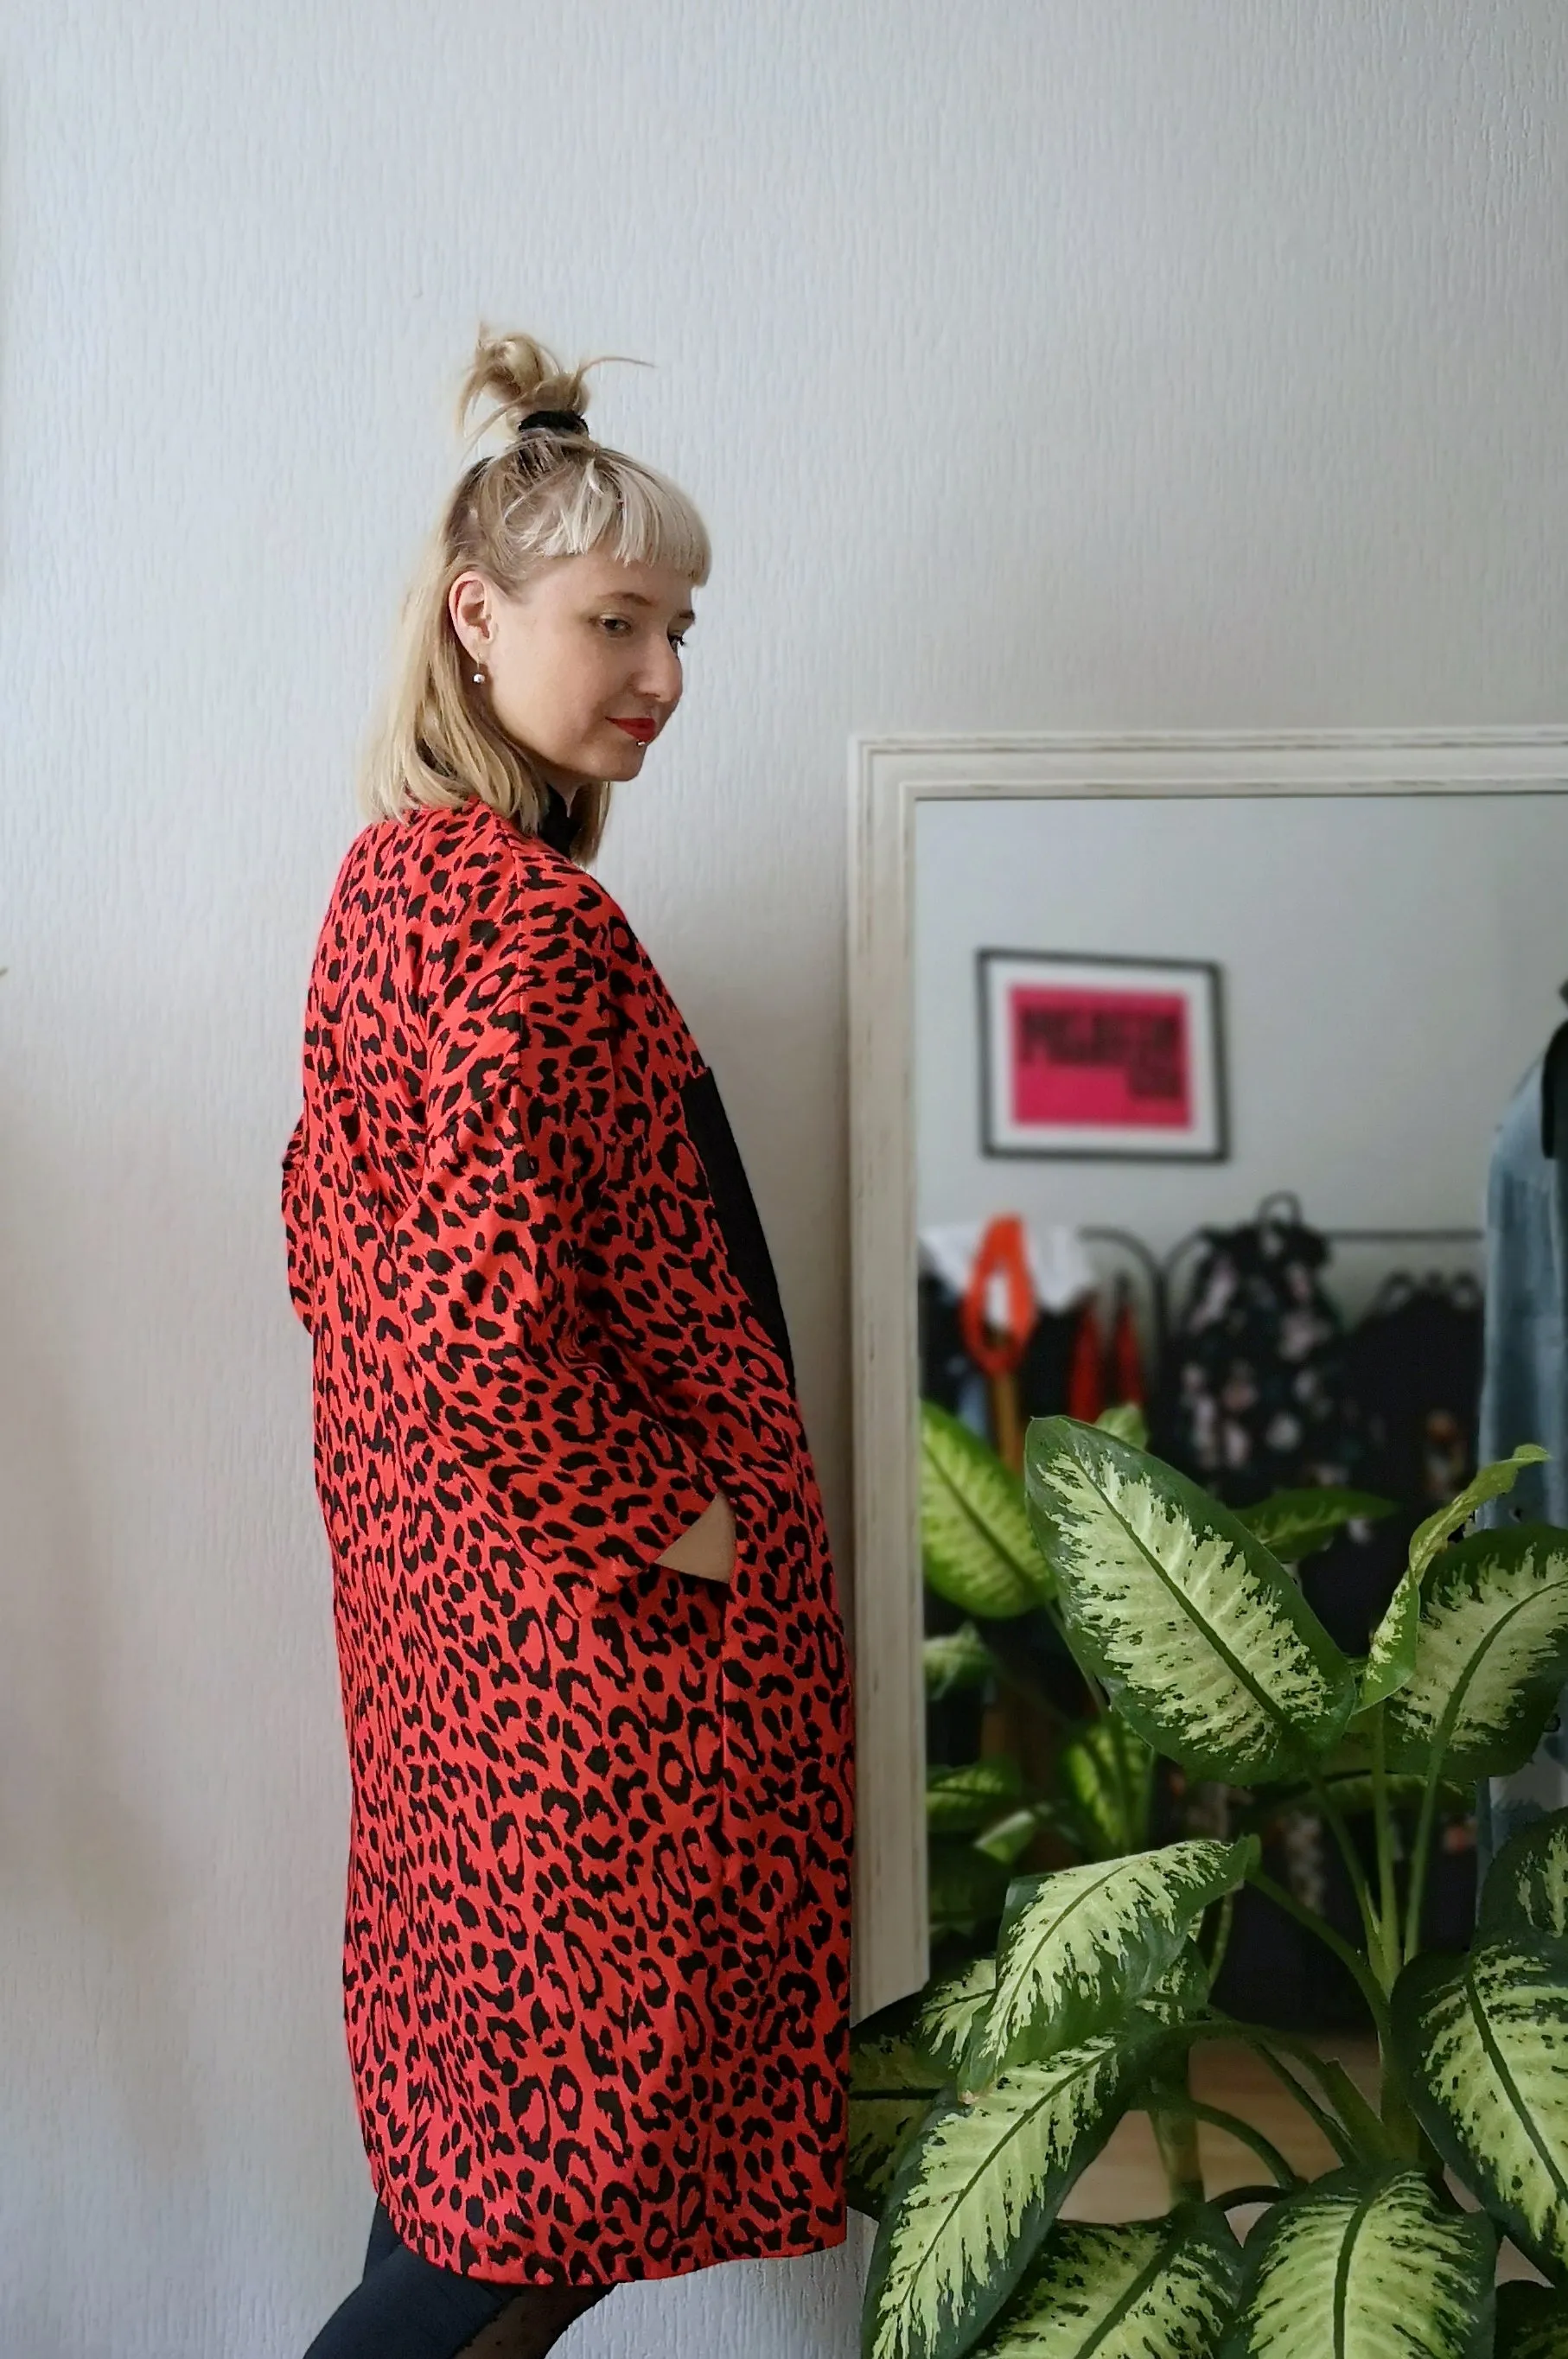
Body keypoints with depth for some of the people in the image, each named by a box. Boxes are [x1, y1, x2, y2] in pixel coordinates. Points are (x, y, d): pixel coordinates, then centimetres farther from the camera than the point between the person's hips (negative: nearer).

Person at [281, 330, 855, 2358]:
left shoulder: (389, 869, 10)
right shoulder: (529, 912, -21)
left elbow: (328, 1233, 15)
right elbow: (491, 1320, -27)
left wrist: (403, 1493, 17)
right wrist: (674, 1527, -15)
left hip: (436, 1571, 10)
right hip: (609, 1622, -10)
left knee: (471, 2083, 22)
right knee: (586, 2131, 7)